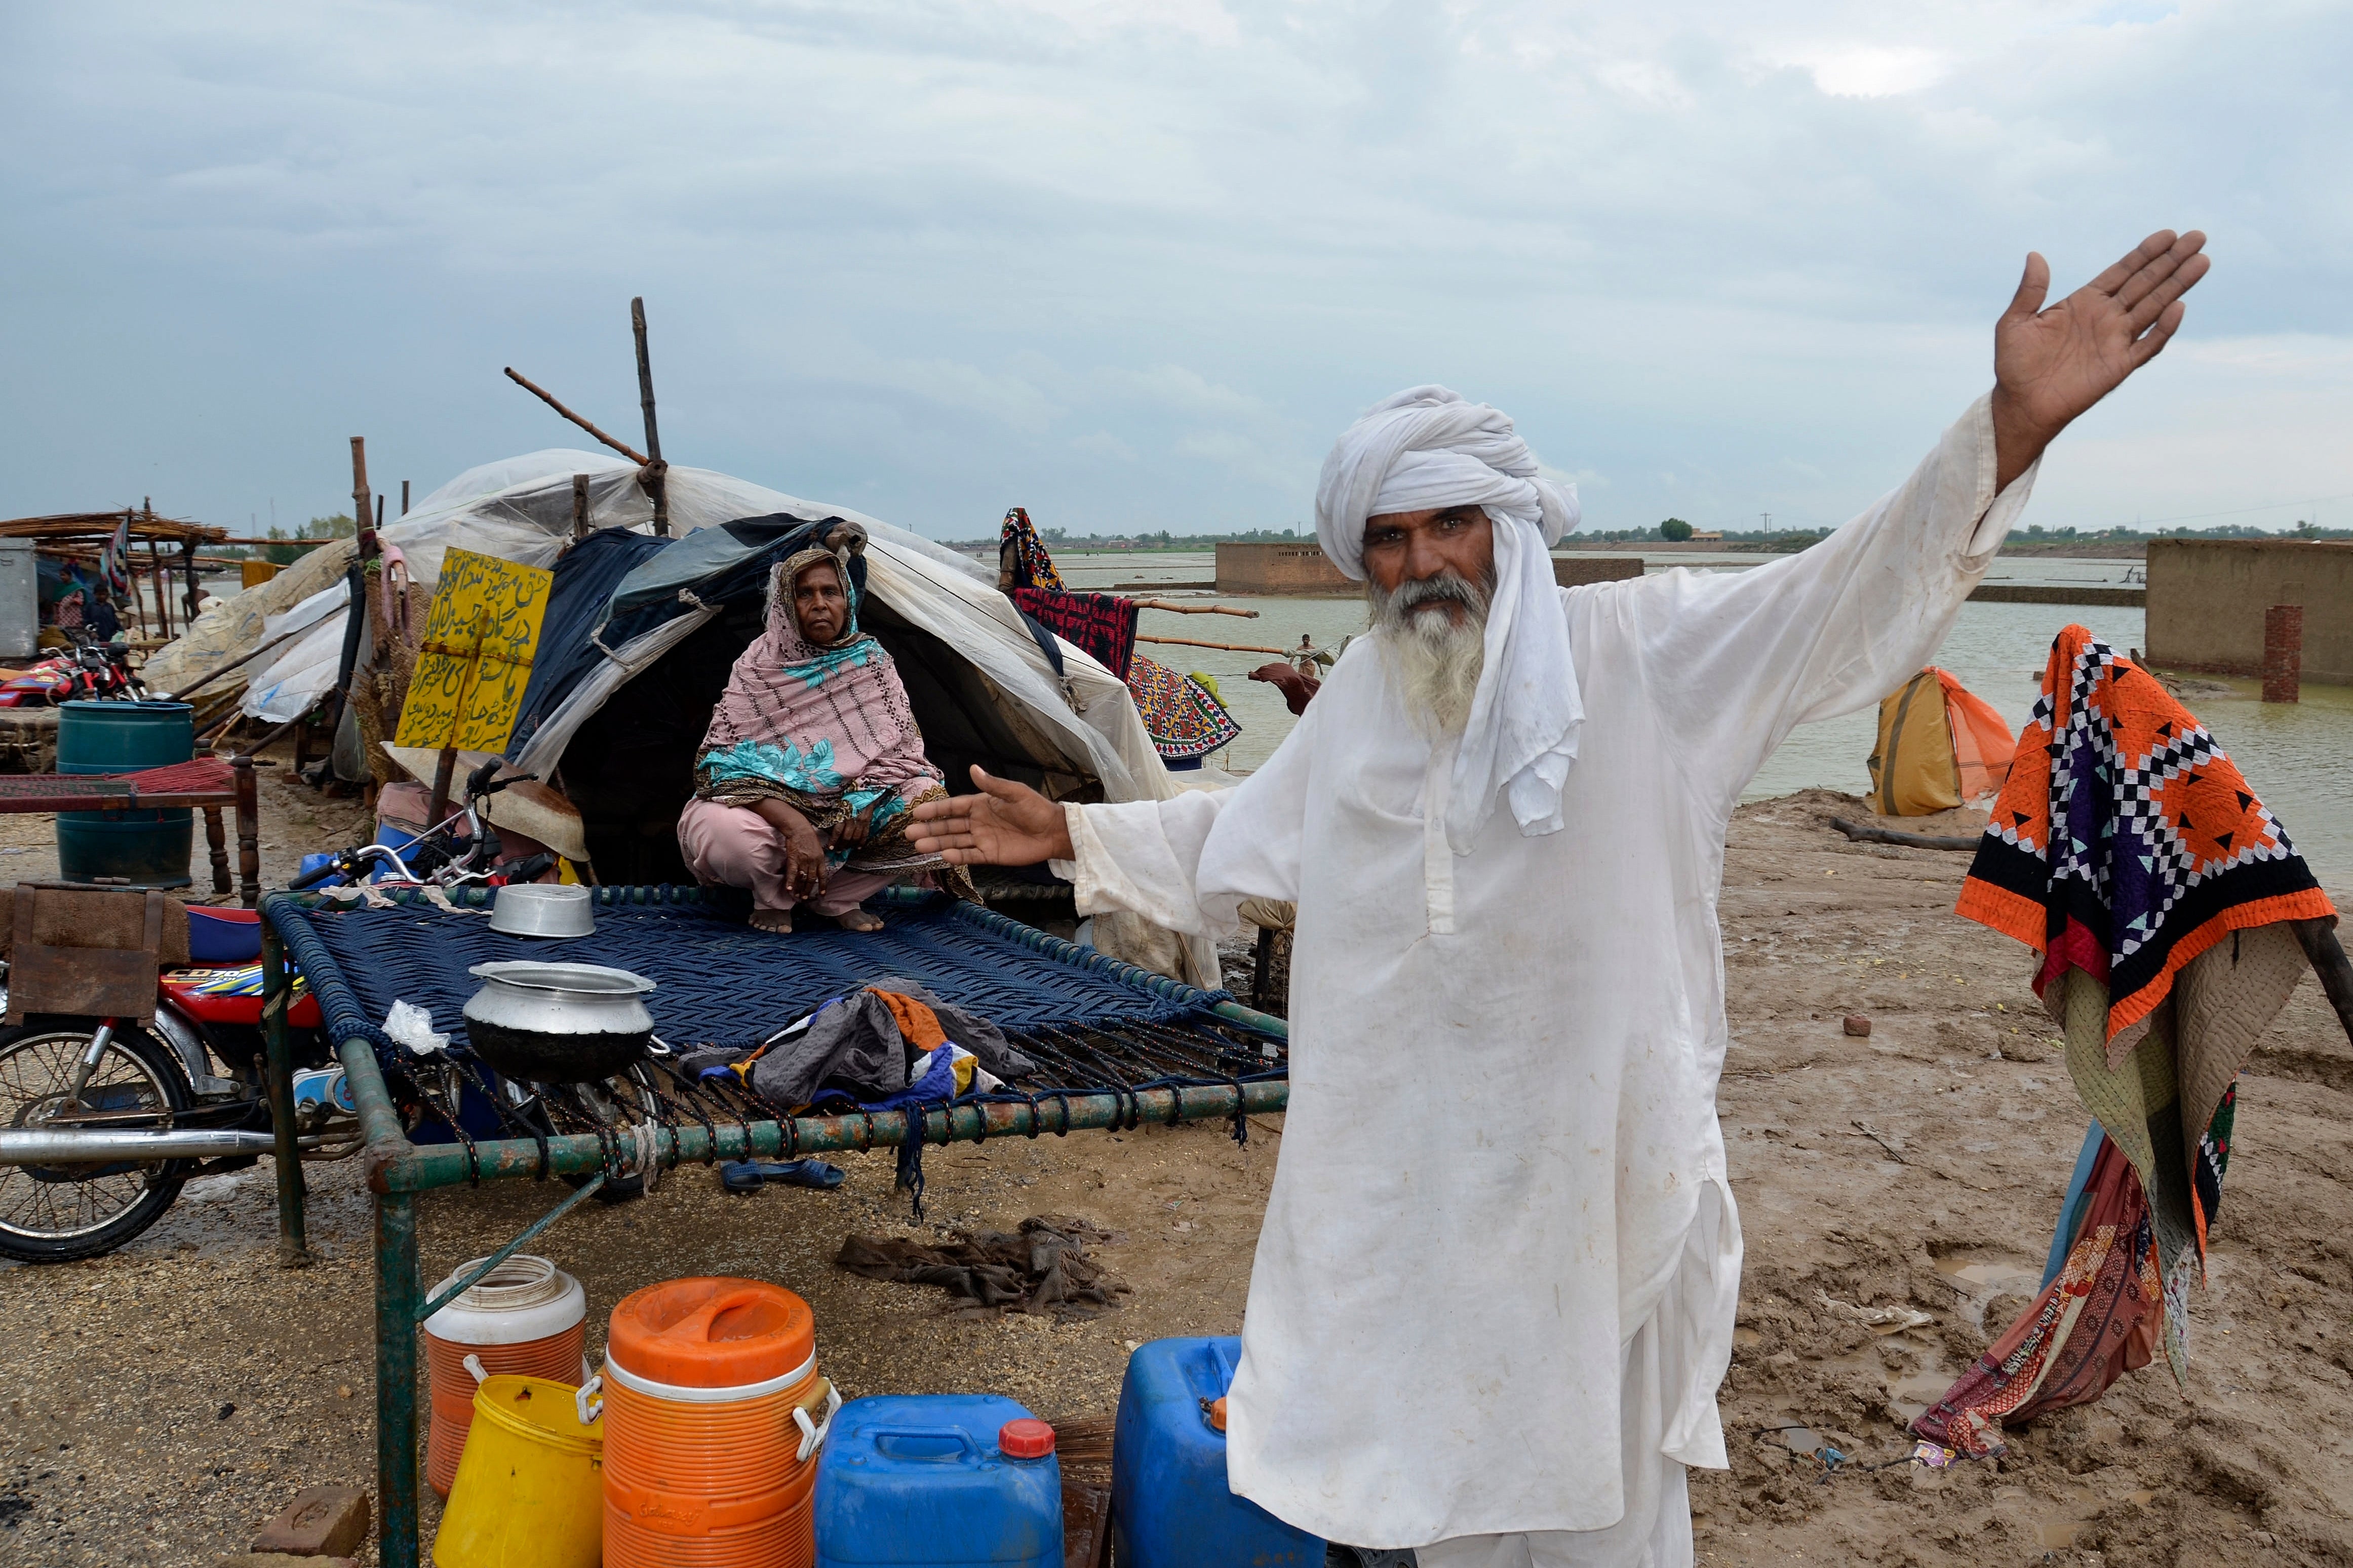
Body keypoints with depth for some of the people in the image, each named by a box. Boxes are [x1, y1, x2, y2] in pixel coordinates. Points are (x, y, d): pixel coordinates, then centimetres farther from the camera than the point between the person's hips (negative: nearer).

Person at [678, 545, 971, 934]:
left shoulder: (870, 661, -2)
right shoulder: (758, 668, -11)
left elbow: (900, 747, -1)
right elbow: (725, 761, -19)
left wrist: (865, 801, -23)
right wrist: (793, 824, -34)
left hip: (854, 814, 3)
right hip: (771, 811, -3)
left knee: (930, 804, -22)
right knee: (725, 832, -37)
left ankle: (837, 898, -6)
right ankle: (774, 897, -2)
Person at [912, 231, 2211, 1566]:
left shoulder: (1639, 650, -9)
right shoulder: (1358, 700, 7)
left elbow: (1854, 600, -18)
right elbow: (1240, 835, 21)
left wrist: (2016, 421, -32)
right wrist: (1069, 834, 19)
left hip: (1594, 1163, -4)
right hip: (1409, 1172, 4)